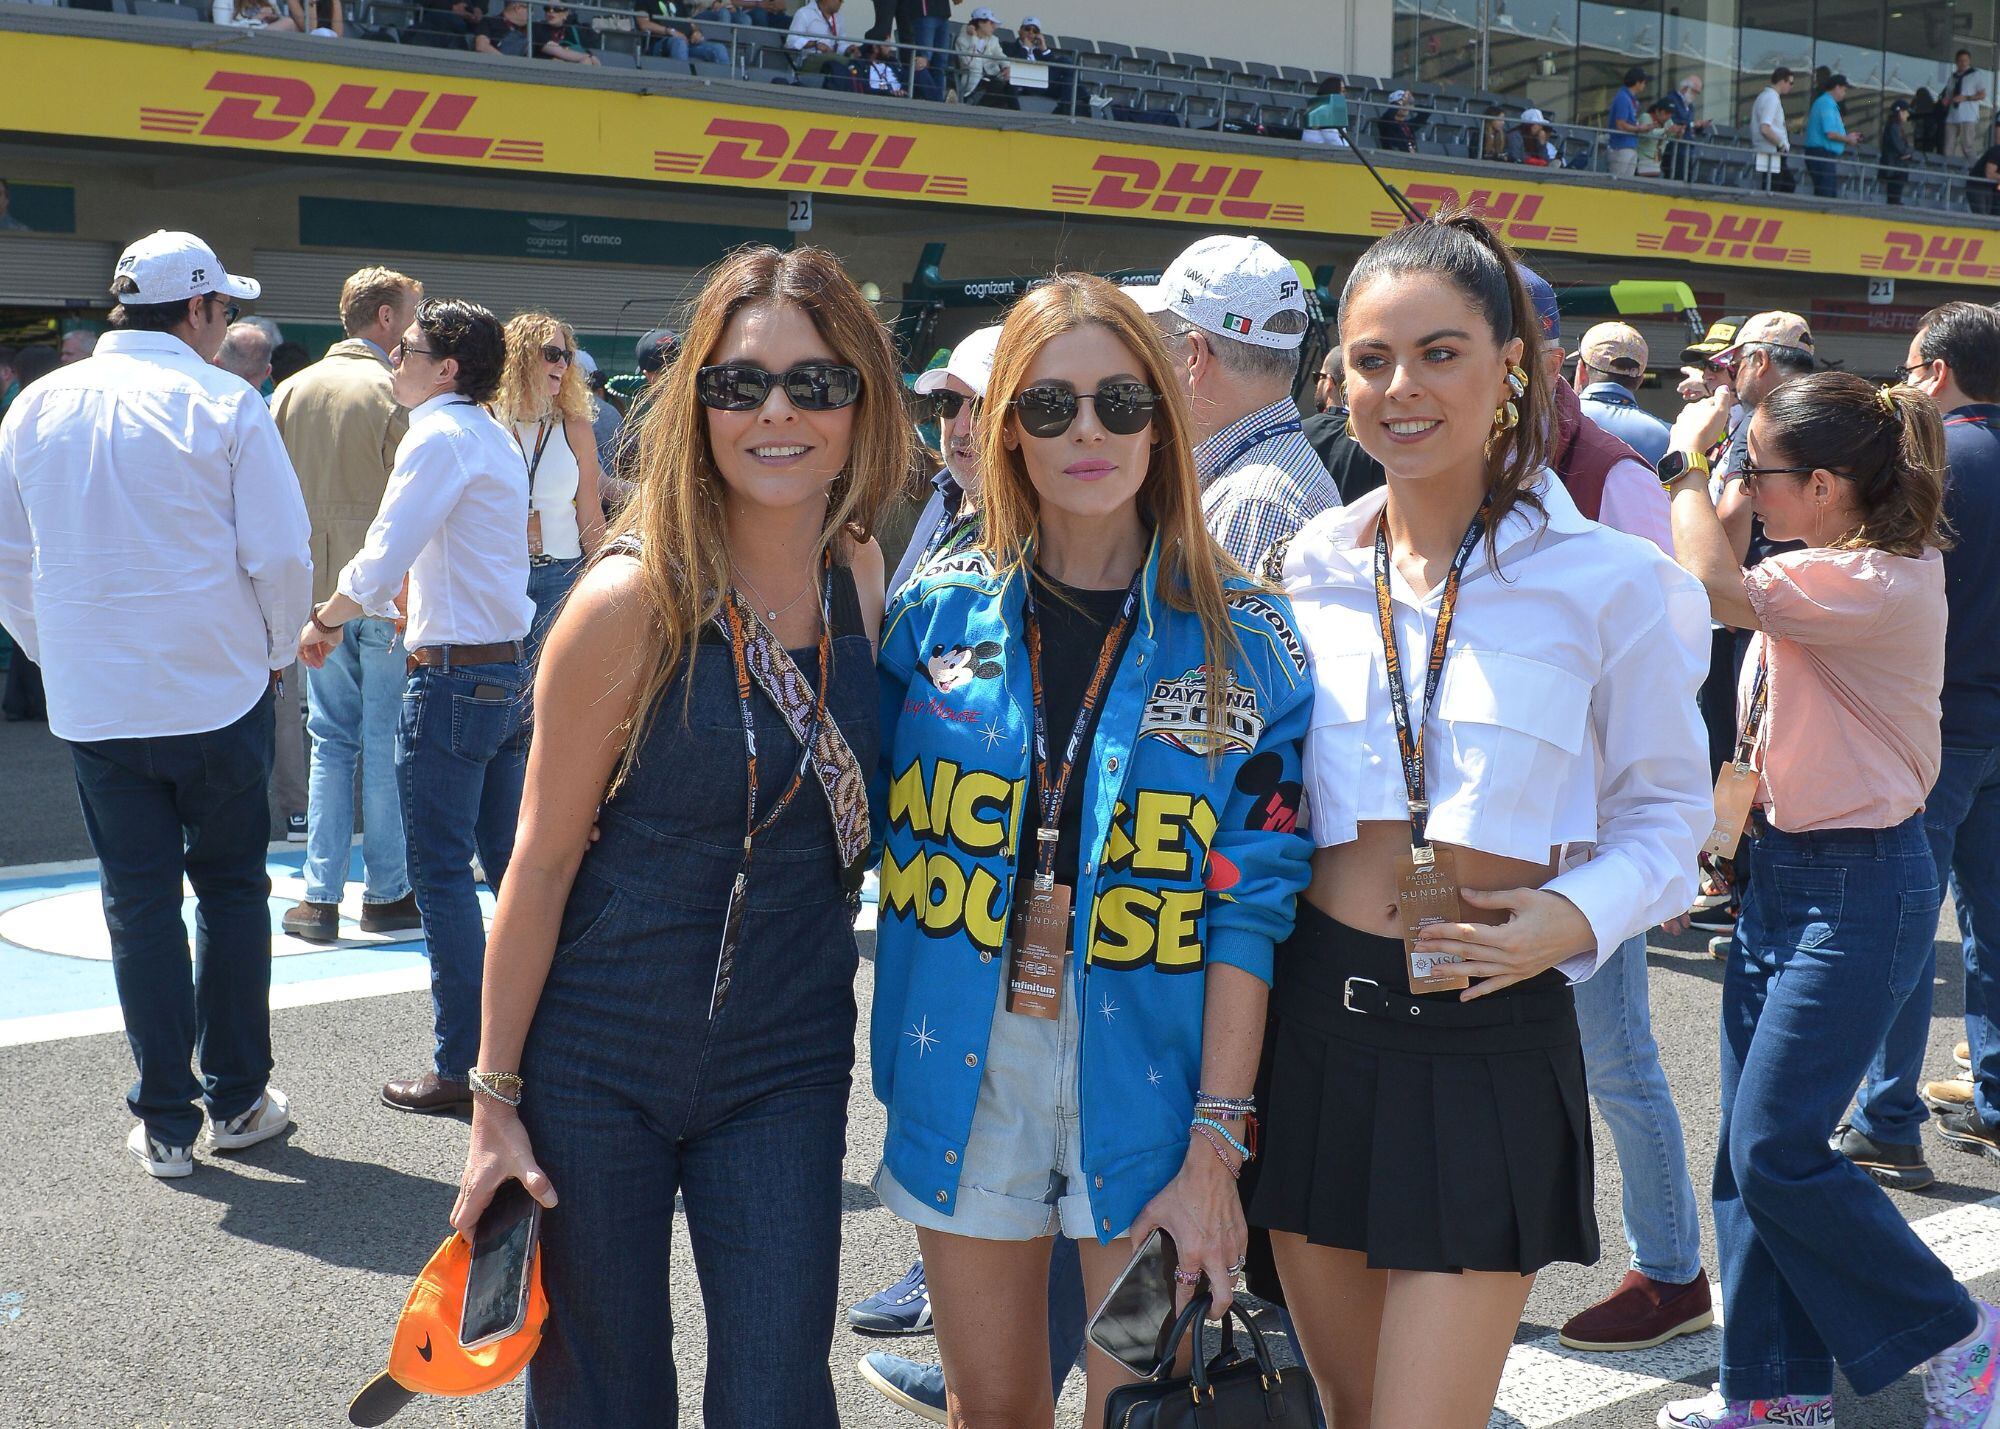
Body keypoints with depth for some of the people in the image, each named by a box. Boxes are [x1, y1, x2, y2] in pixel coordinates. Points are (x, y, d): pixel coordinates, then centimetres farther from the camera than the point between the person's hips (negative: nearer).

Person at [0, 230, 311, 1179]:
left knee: (138, 903, 9)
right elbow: (280, 555, -11)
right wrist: (274, 652, 6)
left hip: (93, 702, 3)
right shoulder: (225, 405, -10)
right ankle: (237, 1101, 20)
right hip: (219, 692, -3)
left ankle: (165, 1123, 14)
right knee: (231, 889, 12)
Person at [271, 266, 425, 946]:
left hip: (318, 591, 5)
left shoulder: (290, 392, 7)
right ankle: (386, 892, 10)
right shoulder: (397, 393, -10)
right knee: (386, 742, 3)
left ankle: (320, 898, 9)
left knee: (330, 740, 10)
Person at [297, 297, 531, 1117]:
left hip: (452, 676, -9)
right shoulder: (494, 438, 15)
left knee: (441, 874, -2)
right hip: (507, 668, 9)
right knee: (509, 862, 15)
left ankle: (460, 1066, 4)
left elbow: (381, 563, -19)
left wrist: (326, 621, -4)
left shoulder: (439, 436, -13)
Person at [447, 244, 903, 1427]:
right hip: (600, 1059, -3)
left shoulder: (865, 583, -2)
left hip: (786, 1067, 4)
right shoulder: (635, 599, -16)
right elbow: (545, 854, -10)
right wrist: (496, 1094, -7)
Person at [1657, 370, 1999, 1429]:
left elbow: (1715, 588, -31)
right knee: (1751, 1148, 11)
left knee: (1775, 1150, -6)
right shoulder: (1833, 573, 9)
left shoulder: (1883, 582, -21)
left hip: (1856, 888, -10)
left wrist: (1689, 460, -18)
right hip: (1785, 873, 10)